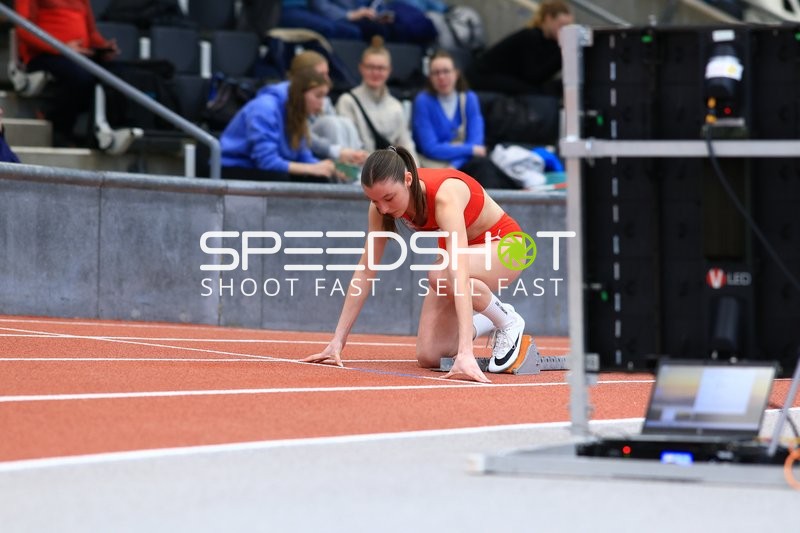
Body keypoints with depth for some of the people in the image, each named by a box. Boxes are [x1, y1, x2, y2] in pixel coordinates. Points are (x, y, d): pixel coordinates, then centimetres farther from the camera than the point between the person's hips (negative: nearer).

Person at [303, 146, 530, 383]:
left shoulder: (444, 194, -38)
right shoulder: (382, 199, -20)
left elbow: (460, 276, -48)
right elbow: (365, 271, -11)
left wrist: (465, 353, -56)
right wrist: (337, 341, -15)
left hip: (502, 246, -6)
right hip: (460, 248, 6)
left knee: (440, 276, -37)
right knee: (428, 356, -9)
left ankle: (508, 321, -10)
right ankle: (485, 323, 21)